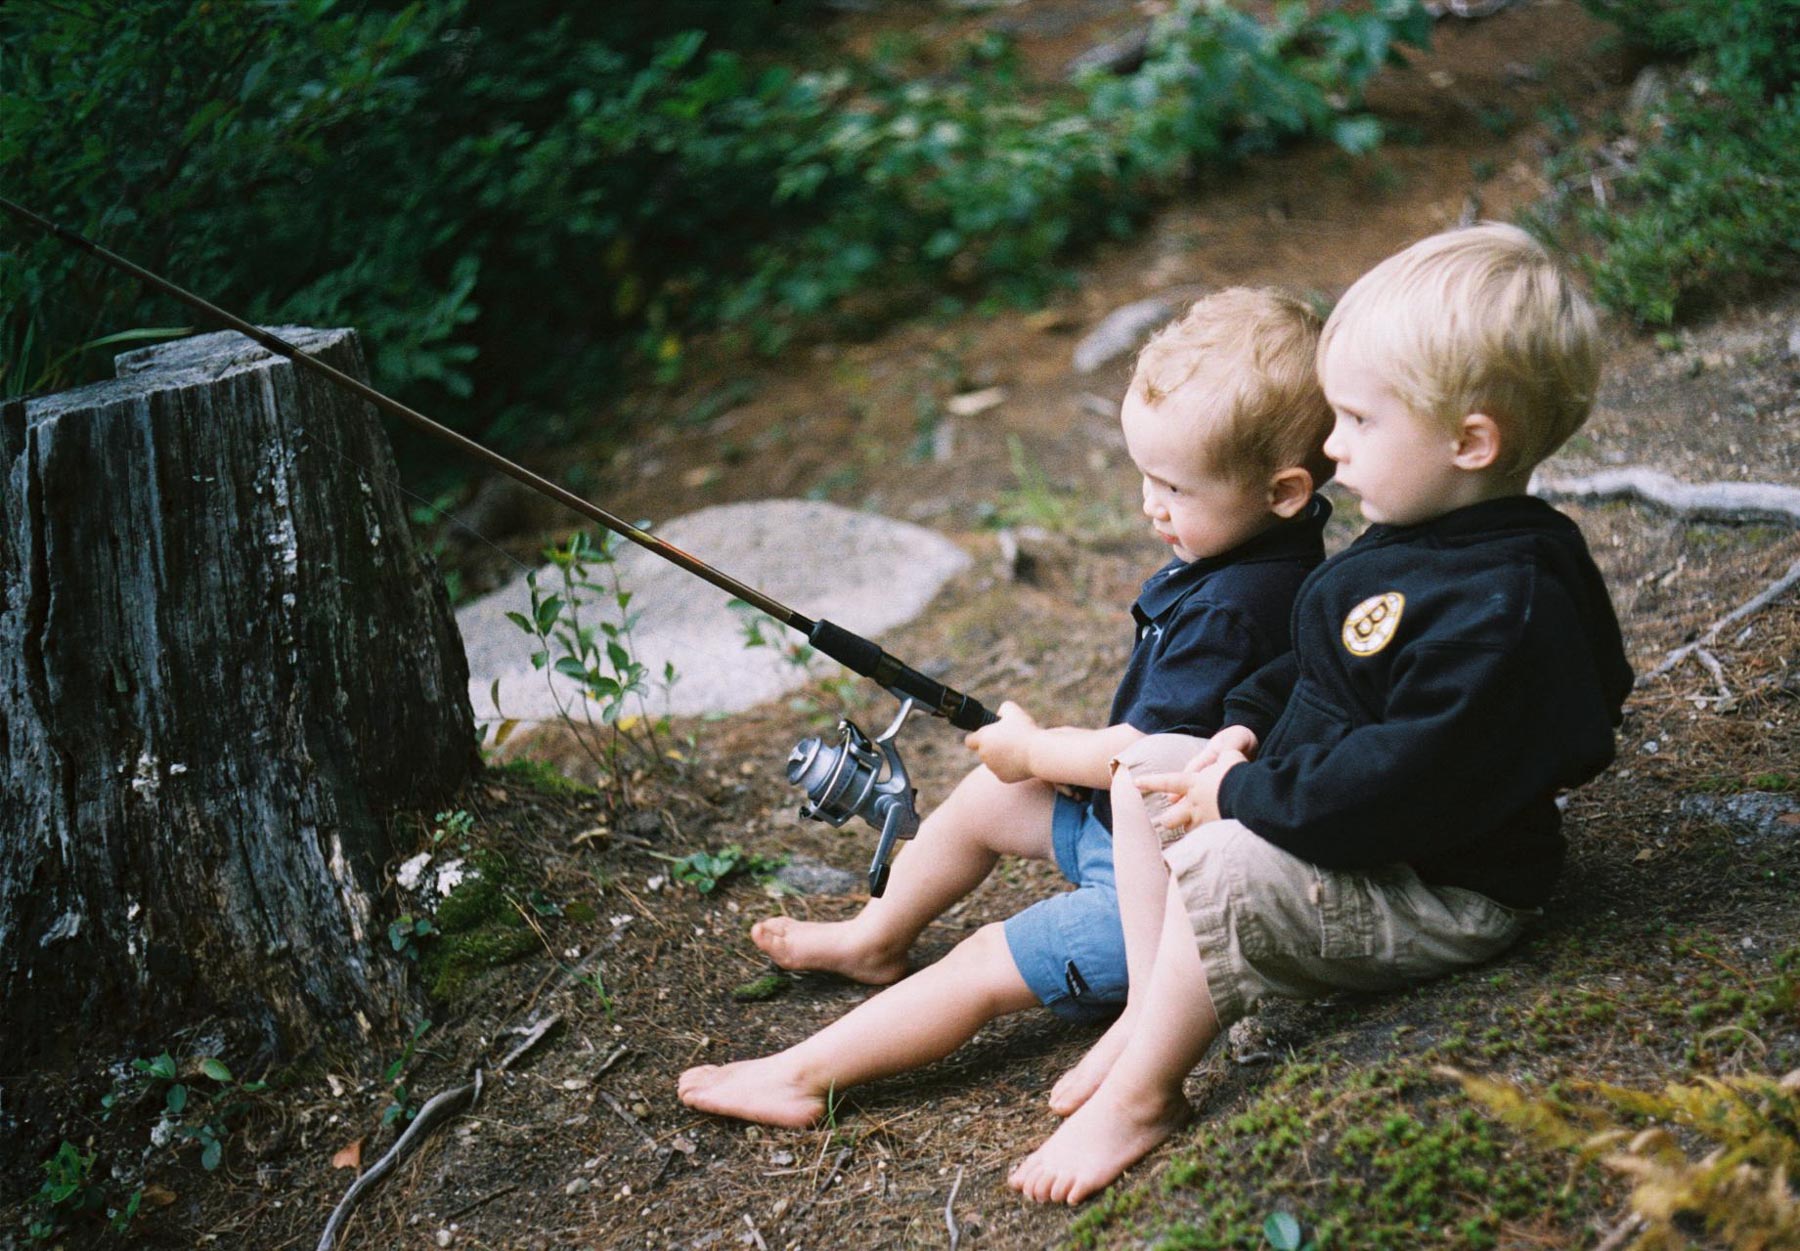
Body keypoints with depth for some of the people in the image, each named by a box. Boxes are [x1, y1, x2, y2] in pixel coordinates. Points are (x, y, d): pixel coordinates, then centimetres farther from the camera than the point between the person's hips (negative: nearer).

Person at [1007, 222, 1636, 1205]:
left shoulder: (1500, 605, -30)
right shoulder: (1409, 545, 4)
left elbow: (1413, 777, -33)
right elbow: (1323, 664, 20)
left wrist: (1251, 795, -23)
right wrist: (1251, 725, 3)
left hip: (1439, 893, -11)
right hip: (1344, 825, 11)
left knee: (1224, 864, -29)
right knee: (1143, 786, 11)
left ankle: (1139, 1099, -10)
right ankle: (1151, 1019, 13)